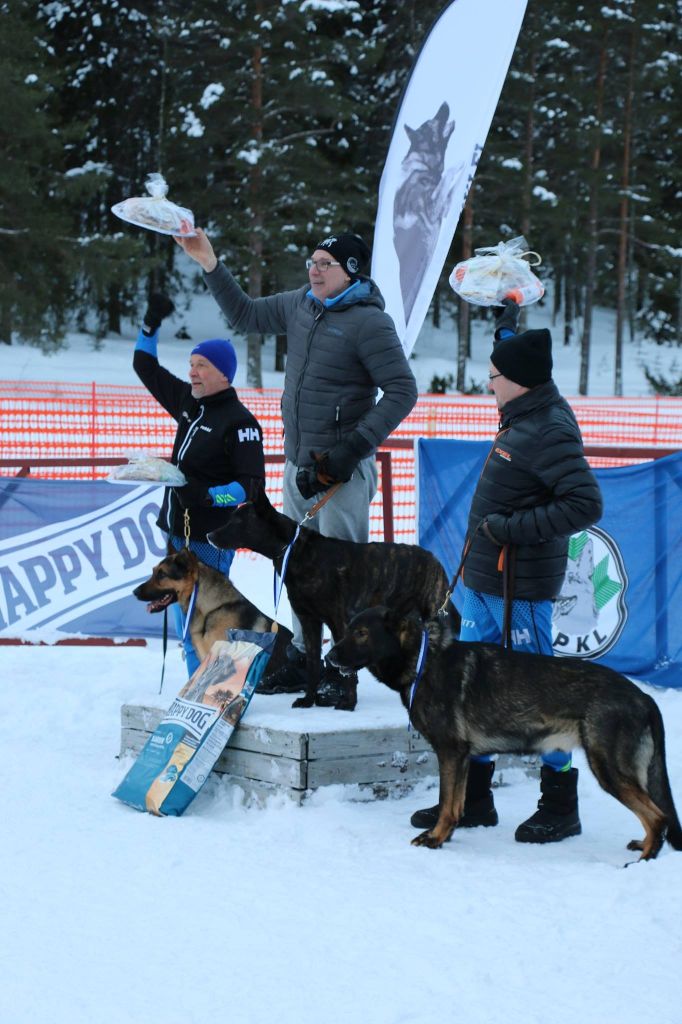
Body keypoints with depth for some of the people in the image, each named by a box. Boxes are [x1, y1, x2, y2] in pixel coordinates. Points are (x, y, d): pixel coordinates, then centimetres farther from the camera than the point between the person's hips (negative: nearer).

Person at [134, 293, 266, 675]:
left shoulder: (240, 421, -13)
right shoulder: (189, 403, 10)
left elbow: (253, 486, -16)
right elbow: (146, 368, 22)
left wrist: (207, 496, -27)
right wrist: (152, 323, 13)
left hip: (210, 539, -8)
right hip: (179, 531, 8)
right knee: (185, 618, 10)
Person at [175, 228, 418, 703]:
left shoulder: (369, 322, -12)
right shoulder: (300, 305, 10)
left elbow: (402, 391, -15)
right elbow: (246, 316, 25)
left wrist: (356, 447, -20)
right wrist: (211, 266, 17)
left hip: (343, 469, -8)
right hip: (298, 463, 8)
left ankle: (341, 673, -5)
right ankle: (302, 660, 23)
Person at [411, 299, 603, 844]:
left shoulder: (551, 432, -19)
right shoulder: (526, 415, 9)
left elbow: (586, 504, -25)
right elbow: (515, 349, 31)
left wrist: (515, 527, -23)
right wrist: (509, 310, 38)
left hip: (521, 587, -10)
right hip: (484, 579, 10)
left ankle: (560, 806, 8)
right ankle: (473, 797, 21)